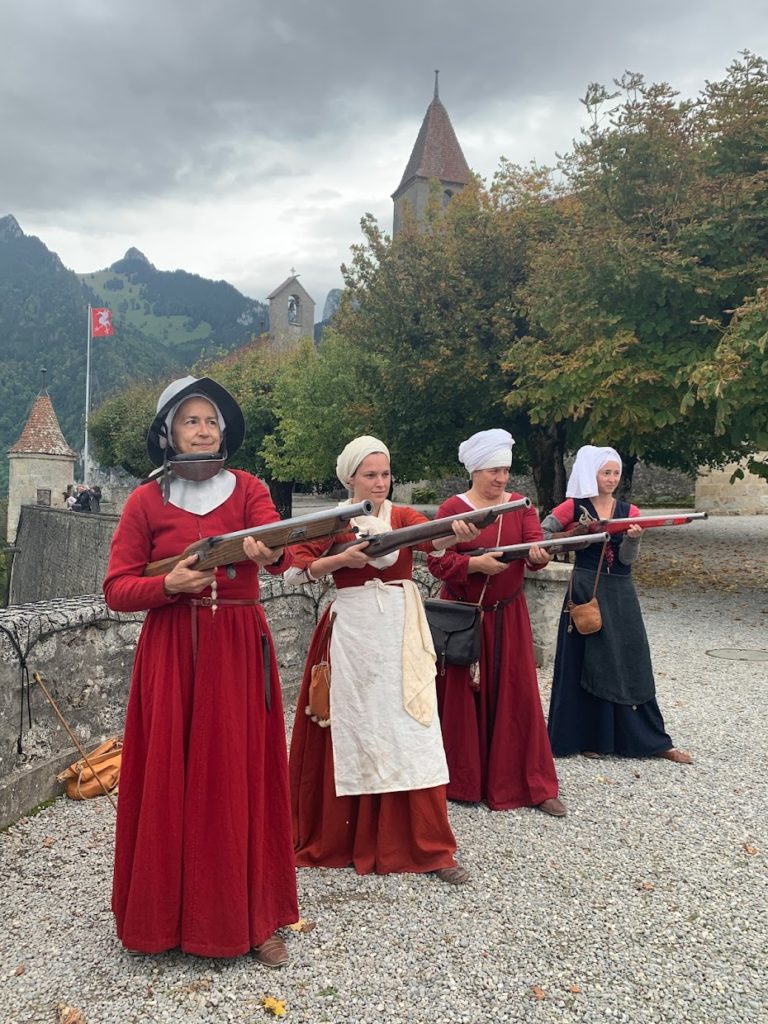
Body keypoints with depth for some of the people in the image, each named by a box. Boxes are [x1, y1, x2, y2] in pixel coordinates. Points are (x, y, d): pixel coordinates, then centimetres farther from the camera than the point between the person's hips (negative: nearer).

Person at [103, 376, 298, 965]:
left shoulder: (247, 490, 3)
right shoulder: (146, 501, 2)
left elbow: (278, 548, -16)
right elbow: (116, 588, -1)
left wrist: (270, 553, -40)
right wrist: (169, 585, -19)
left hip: (240, 651, 0)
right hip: (169, 654, 0)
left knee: (242, 779, 3)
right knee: (168, 781, 4)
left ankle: (252, 916, 18)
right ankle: (164, 913, 23)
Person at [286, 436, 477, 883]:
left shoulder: (402, 515, 5)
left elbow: (432, 535, -17)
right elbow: (295, 571, -1)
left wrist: (458, 530, -38)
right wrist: (342, 559, -14)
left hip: (401, 632, 1)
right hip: (353, 633, -1)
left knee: (411, 733, -1)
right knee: (352, 731, 4)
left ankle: (429, 846, 7)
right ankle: (344, 838, 22)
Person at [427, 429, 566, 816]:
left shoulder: (521, 506, 5)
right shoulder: (452, 509, -6)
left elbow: (535, 544, -8)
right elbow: (436, 561, -12)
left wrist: (537, 555, -30)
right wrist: (476, 563, -26)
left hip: (509, 616, 3)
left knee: (518, 696, 5)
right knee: (463, 697, 5)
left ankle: (532, 784, 14)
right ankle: (462, 781, 20)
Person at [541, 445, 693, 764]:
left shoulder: (629, 511, 6)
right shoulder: (574, 507, -2)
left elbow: (627, 558, -4)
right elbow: (541, 534, -2)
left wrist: (633, 538, -22)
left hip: (620, 594, 3)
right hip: (586, 591, -3)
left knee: (631, 664, 6)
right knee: (586, 664, 4)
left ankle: (651, 740, 14)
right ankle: (587, 737, 15)